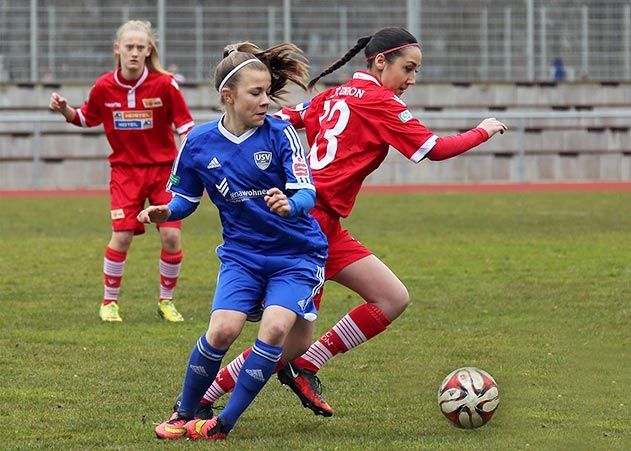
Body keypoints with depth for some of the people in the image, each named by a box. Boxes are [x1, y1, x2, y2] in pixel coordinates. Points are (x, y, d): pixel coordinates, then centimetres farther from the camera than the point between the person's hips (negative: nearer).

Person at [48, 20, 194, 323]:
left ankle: (166, 301, 13)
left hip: (163, 167, 0)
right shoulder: (104, 87, -6)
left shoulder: (164, 84, -12)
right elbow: (86, 118, 12)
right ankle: (109, 302, 8)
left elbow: (185, 125, -4)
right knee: (122, 235, -10)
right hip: (125, 170, 0)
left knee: (171, 235, -8)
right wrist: (64, 110, -6)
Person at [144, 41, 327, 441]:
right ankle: (184, 415, 6)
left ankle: (224, 424, -8)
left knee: (276, 329, -22)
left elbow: (307, 193, -18)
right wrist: (165, 212, -14)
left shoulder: (280, 133, -13)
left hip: (297, 253, -1)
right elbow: (187, 198, 8)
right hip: (242, 253, 2)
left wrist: (290, 205, -41)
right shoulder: (199, 144, -6)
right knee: (222, 330, -17)